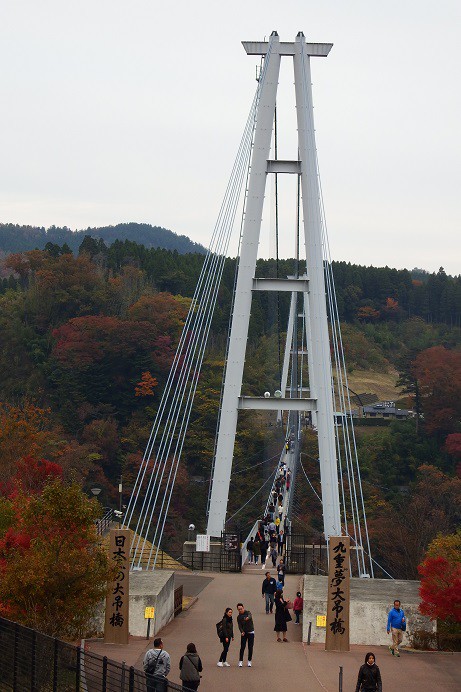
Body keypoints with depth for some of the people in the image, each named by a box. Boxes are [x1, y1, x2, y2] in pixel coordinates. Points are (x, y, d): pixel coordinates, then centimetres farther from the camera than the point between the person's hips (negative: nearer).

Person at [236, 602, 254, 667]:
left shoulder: (248, 612, -3)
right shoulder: (238, 617, 3)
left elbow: (250, 616, -27)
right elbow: (240, 626, -4)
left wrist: (248, 618, -52)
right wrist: (242, 632, -24)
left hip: (251, 632, -1)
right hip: (244, 633, 1)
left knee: (250, 647, 1)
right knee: (242, 647, -6)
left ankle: (249, 661, 10)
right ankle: (240, 661, -2)